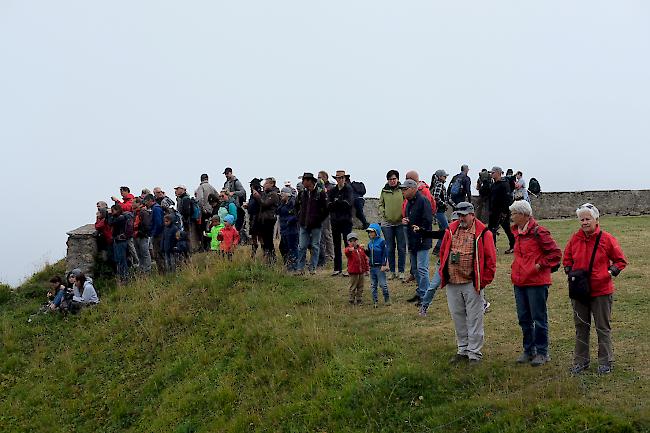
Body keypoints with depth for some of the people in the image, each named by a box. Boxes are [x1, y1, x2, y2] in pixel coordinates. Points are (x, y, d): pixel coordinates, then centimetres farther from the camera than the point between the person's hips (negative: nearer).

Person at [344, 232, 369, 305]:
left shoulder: (361, 249, 7)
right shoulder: (348, 249, -8)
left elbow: (365, 259, 14)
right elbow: (347, 251, -35)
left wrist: (367, 269, 13)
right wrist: (353, 248, -55)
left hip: (361, 271, 5)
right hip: (353, 272, -5)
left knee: (360, 287, 12)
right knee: (353, 287, 3)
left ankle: (359, 300, 23)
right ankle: (352, 300, 13)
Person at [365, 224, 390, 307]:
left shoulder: (382, 242, -9)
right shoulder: (370, 243, 10)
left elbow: (385, 254, -10)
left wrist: (384, 265, -14)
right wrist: (366, 251, -2)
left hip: (380, 267, -7)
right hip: (372, 267, 7)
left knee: (382, 284, -3)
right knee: (373, 285, 8)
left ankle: (387, 299, 12)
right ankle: (375, 301, 15)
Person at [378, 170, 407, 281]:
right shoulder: (384, 191, 5)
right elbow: (381, 204, 15)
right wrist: (382, 213, -1)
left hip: (400, 223, -2)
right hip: (387, 223, 3)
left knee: (401, 248, 3)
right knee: (390, 248, 7)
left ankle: (401, 271, 12)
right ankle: (392, 271, 16)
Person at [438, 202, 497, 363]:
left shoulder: (482, 232, -6)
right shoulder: (451, 230, 8)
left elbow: (490, 258, -7)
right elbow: (443, 252, 17)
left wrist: (484, 280, -8)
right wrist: (443, 273, 10)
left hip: (472, 284, -5)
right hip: (452, 284, 5)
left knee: (474, 319, 1)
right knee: (458, 318, 14)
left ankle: (474, 353, 10)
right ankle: (463, 350, 27)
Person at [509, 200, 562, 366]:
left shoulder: (538, 232, -14)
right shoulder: (516, 231, 11)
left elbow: (555, 253, -13)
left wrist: (540, 265, -12)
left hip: (536, 282, -8)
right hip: (519, 282, 8)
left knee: (539, 319, 2)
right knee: (524, 318, 13)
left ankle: (542, 352, 12)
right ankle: (528, 350, 25)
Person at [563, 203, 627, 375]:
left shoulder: (606, 239, -8)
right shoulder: (575, 238, 2)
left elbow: (620, 260, 2)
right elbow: (567, 258, 17)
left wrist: (612, 271, -13)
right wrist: (569, 271, 0)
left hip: (601, 291, -3)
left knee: (603, 328, 6)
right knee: (581, 327, 12)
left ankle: (606, 362, 17)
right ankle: (581, 361, 22)